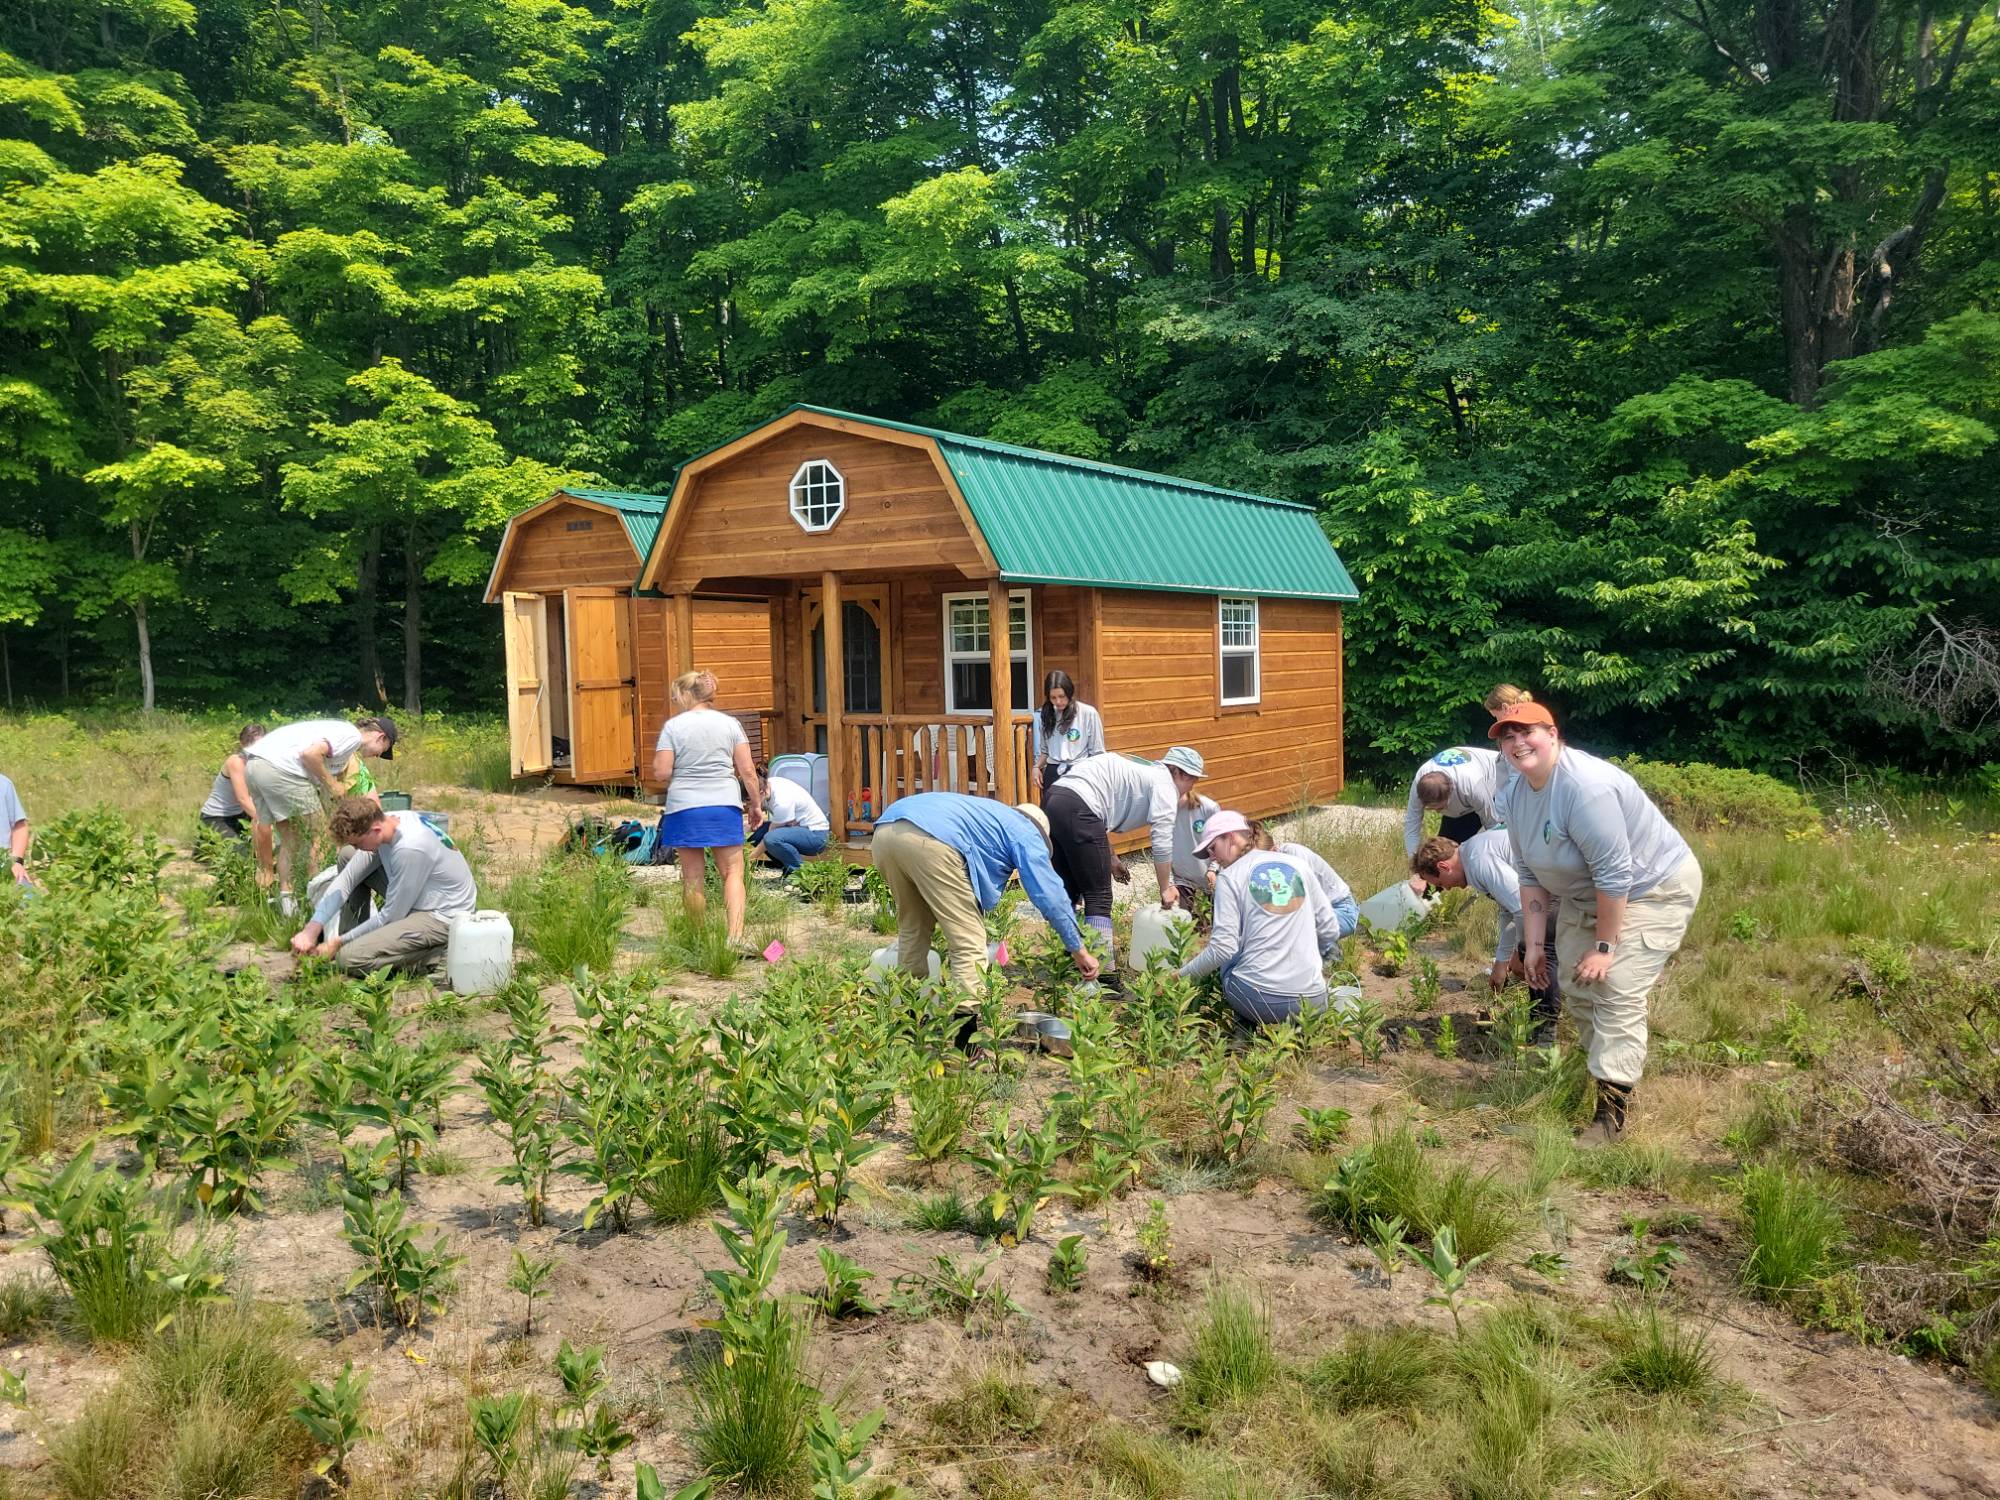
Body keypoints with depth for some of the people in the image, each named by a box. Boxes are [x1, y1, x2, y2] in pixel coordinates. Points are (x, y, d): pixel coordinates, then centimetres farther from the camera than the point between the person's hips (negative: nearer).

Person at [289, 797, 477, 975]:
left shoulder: (410, 849, -32)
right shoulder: (387, 822, -7)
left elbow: (391, 916, -20)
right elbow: (346, 879, -3)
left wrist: (339, 942, -10)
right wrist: (312, 928, -12)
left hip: (442, 917, -9)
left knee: (350, 957, -20)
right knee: (347, 859, 11)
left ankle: (432, 954, -5)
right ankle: (352, 939, 15)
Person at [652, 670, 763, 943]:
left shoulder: (673, 726, -3)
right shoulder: (730, 723, 3)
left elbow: (661, 772, -6)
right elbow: (747, 771, 0)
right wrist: (756, 804, 11)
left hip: (684, 809, -1)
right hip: (724, 807, 1)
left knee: (693, 876, 9)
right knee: (732, 872, 5)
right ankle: (735, 936, -9)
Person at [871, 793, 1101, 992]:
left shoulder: (988, 815, 41)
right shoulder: (1026, 832, 20)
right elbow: (1051, 896, 15)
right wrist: (1080, 952, 24)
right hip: (929, 840, -8)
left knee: (913, 929, 26)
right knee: (969, 945, 2)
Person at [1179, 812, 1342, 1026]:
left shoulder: (1229, 877, -2)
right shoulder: (1298, 865, 10)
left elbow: (1222, 949, -8)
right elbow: (1330, 931, 10)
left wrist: (1180, 975, 4)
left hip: (1259, 999, -4)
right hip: (1313, 999, 4)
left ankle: (1252, 1023, 11)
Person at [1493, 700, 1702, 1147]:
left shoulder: (1585, 787, -32)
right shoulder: (1519, 794, -5)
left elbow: (1614, 875, -31)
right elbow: (1529, 874, 2)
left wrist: (1605, 947, -24)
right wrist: (1534, 945, 1)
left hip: (1653, 888, -9)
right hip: (1584, 892, 9)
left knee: (1617, 990, -17)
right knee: (1576, 988, 11)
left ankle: (1613, 1109, -14)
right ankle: (1605, 1065, 33)